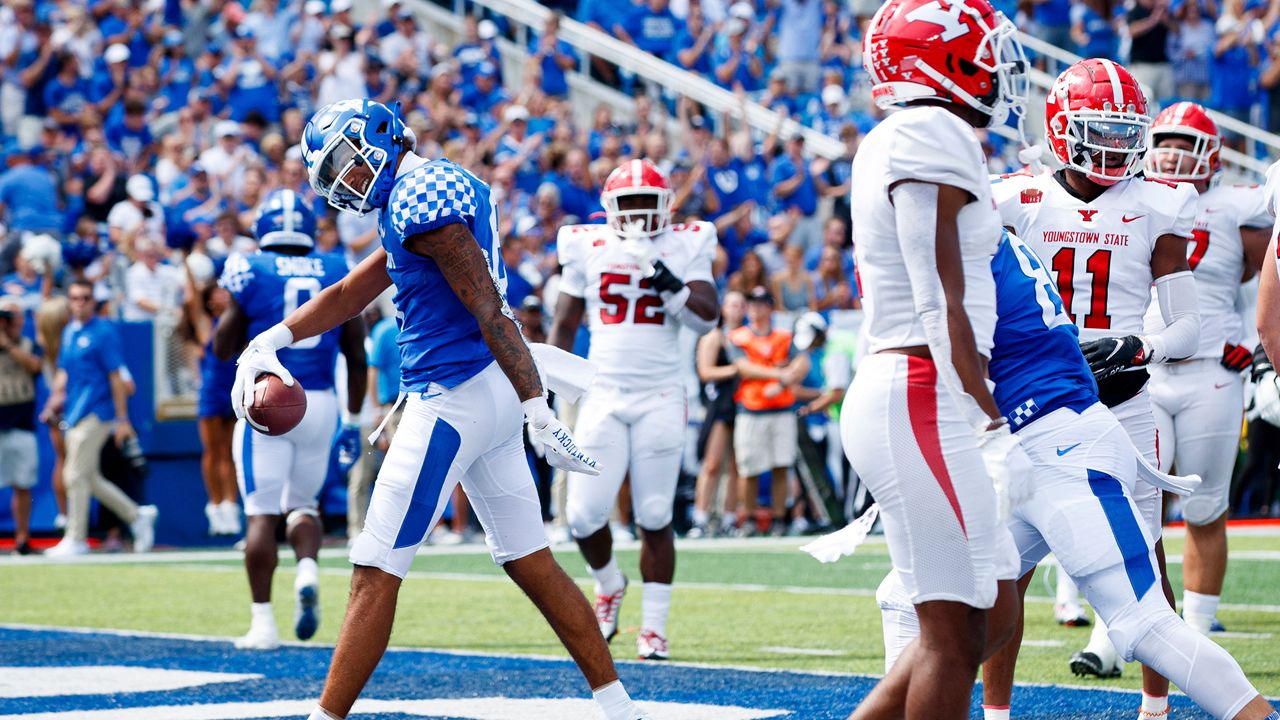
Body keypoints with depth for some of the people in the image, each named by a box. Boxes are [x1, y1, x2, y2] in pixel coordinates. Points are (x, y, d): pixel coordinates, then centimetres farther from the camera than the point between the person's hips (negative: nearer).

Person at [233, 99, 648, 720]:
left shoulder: (420, 198, -14)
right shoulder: (437, 186, 17)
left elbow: (488, 308, -21)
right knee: (532, 564, 13)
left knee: (375, 573, -5)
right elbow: (350, 294, 23)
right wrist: (274, 338, 12)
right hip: (491, 394, 10)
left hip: (454, 395, -10)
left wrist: (537, 409, -24)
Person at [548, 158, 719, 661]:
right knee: (584, 516, -6)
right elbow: (564, 324, 13)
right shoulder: (588, 247, 6)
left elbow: (707, 317, -3)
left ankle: (654, 627, 9)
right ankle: (608, 585, 25)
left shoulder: (684, 247, 4)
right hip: (603, 395, 1)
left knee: (655, 518, -1)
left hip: (660, 398, -1)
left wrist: (670, 284, -17)